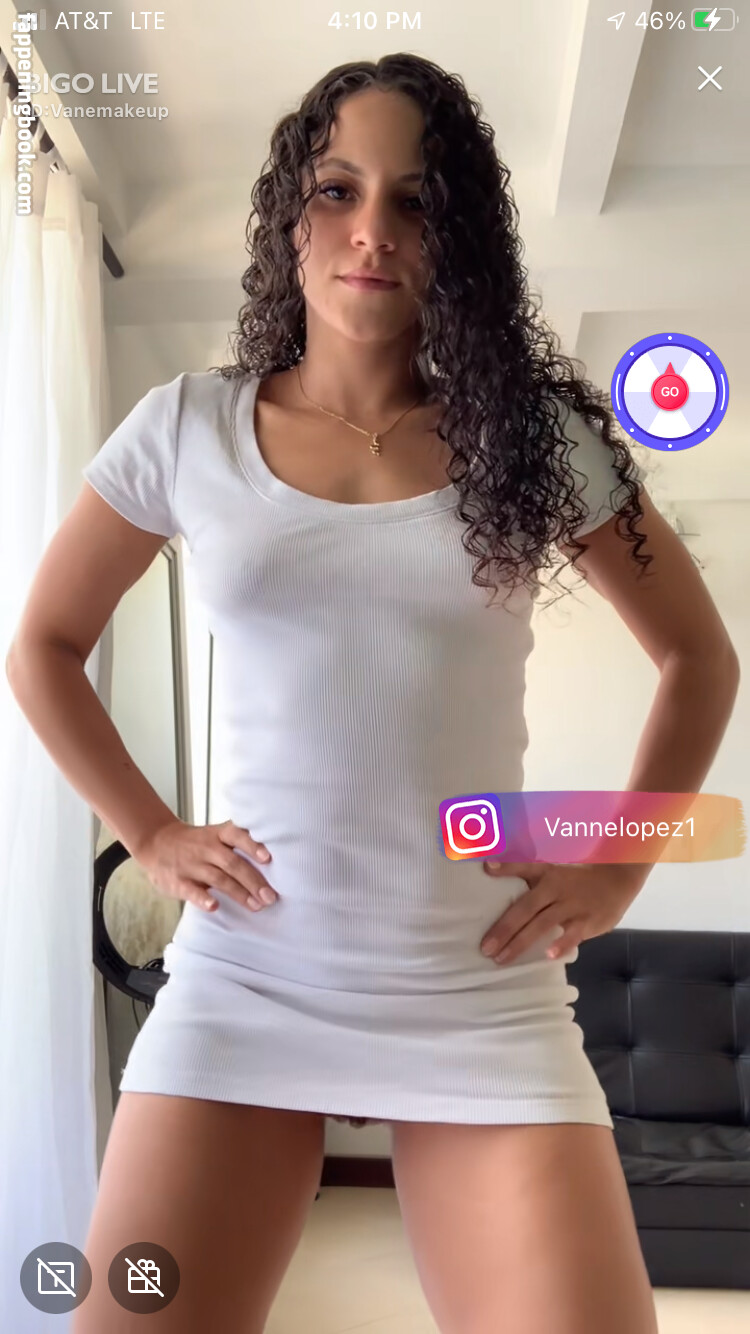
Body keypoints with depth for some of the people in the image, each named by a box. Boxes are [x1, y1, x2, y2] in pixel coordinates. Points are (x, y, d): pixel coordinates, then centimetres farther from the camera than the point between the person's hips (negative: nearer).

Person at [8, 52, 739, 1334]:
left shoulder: (535, 432, 1)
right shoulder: (185, 428, 3)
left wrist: (621, 866, 2)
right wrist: (151, 836, 3)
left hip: (485, 998, 0)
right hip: (240, 982, 1)